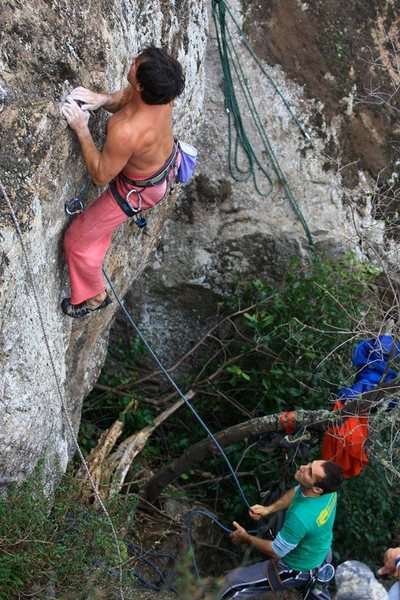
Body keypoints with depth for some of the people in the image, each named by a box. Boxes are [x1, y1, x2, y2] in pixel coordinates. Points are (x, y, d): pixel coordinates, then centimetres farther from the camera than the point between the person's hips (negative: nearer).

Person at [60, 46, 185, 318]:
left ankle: (93, 296, 35)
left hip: (139, 190, -6)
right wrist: (102, 99, -22)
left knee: (77, 240, 12)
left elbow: (100, 176, -28)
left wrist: (81, 129, -26)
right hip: (167, 160, 6)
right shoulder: (163, 92, -27)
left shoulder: (127, 132, -47)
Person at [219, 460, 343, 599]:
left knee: (232, 583, 2)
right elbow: (295, 492, 2)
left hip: (299, 570, -6)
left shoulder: (300, 516, -42)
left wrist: (246, 538, -9)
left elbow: (275, 552, -24)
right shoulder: (327, 488, -21)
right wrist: (268, 509, -9)